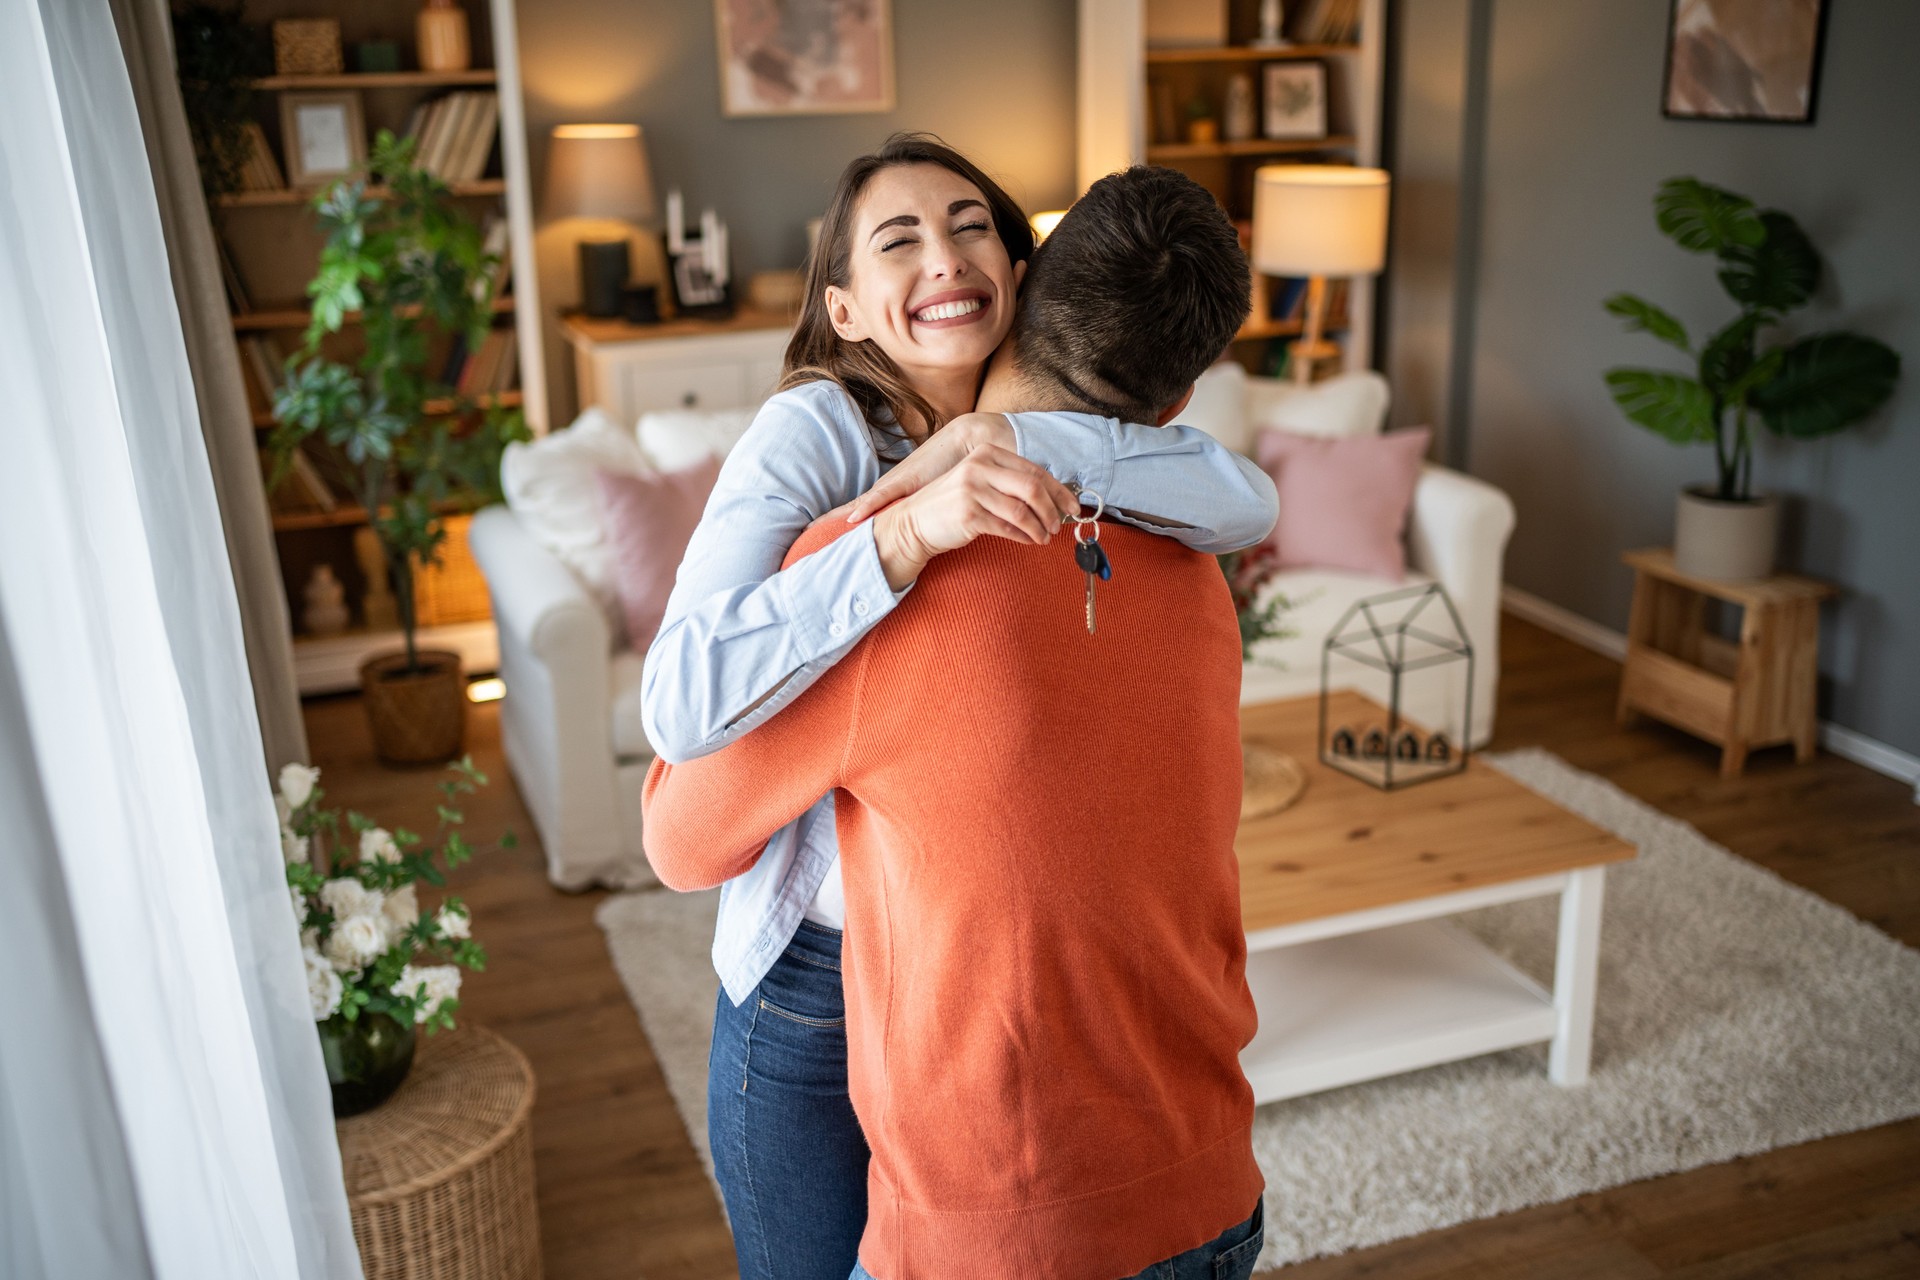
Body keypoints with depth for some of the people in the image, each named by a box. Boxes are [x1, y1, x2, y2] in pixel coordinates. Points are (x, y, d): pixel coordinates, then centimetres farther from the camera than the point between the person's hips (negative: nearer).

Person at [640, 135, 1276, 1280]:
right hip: (818, 981, -4)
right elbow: (683, 703, -33)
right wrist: (910, 528, -41)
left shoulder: (1053, 432, -4)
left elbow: (1250, 503, -22)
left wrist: (1011, 442, -29)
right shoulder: (814, 428, -20)